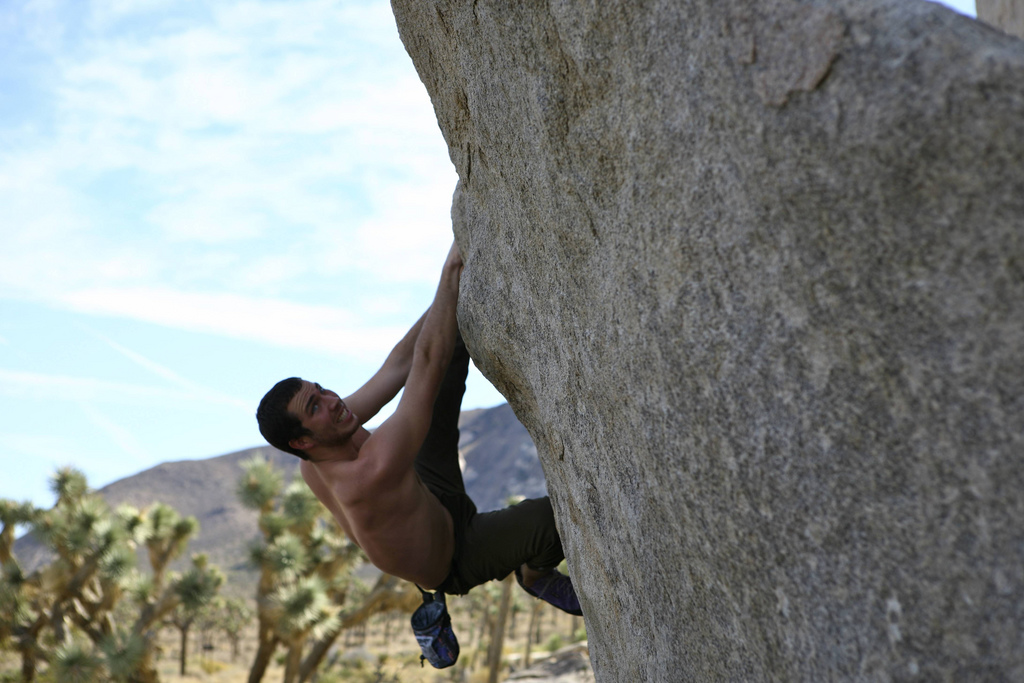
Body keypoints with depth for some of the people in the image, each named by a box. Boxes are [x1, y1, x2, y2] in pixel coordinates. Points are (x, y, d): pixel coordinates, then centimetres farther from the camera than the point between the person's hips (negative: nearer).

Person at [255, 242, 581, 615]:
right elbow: (426, 362, -44)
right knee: (554, 517, -33)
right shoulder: (374, 469, -44)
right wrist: (452, 273, -38)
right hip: (455, 561, -7)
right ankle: (536, 573, -1)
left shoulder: (317, 458, -19)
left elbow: (398, 365, -15)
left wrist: (453, 282, -16)